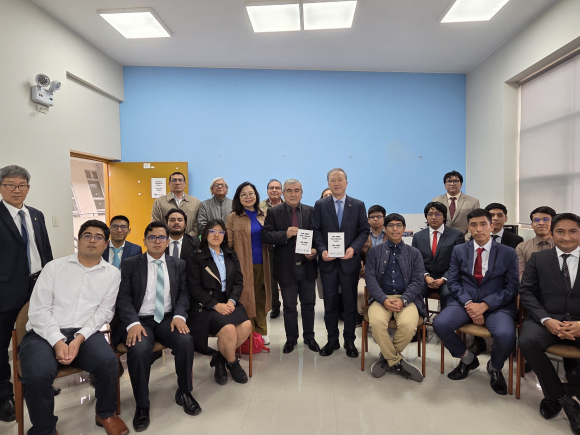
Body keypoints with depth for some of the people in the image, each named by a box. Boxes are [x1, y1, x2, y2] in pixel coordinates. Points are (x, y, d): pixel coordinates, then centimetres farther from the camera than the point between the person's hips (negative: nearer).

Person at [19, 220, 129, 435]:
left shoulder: (112, 273, 7)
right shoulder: (54, 267, 6)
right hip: (45, 333, 0)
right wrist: (57, 341, -15)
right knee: (38, 374, -30)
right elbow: (39, 309, -1)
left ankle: (105, 414, 4)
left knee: (107, 361, -28)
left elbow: (103, 312, 0)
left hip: (85, 333, 1)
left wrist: (79, 339, -15)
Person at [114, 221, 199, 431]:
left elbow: (183, 294, 6)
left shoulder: (178, 265, 12)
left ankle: (184, 393, -2)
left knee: (186, 340, -28)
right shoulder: (130, 264, 5)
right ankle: (142, 406, -9)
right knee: (139, 349, -32)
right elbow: (123, 298, -3)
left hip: (168, 319, 2)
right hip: (140, 320, -1)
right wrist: (133, 323, -20)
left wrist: (179, 315, -15)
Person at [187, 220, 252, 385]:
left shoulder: (231, 256, 15)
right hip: (206, 306, -4)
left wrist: (232, 301, -10)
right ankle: (232, 363, 3)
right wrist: (216, 305, -15)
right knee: (228, 328, -30)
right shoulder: (197, 257, 1)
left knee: (246, 325, -24)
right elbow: (194, 287, -6)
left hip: (229, 303, 4)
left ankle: (220, 359, 3)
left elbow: (239, 282, 9)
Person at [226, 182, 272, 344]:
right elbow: (229, 244, -2)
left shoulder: (264, 215, 8)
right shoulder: (233, 217, -4)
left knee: (261, 298, 10)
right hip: (243, 265, -3)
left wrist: (269, 261, 10)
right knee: (246, 298, 2)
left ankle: (261, 331, 24)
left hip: (261, 264, 4)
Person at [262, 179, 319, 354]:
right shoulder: (274, 212, -2)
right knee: (289, 305, 12)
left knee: (308, 303, 13)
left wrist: (315, 250, -14)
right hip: (286, 267, -1)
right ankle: (291, 338, 28)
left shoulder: (311, 211, 3)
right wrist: (285, 234, -23)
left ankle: (309, 336, 30)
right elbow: (265, 236, -9)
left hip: (307, 266, 2)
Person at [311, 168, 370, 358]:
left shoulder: (358, 205, 4)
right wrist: (322, 250, -14)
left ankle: (349, 341, 23)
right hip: (328, 262, 0)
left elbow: (364, 230, 2)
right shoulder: (320, 205, 3)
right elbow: (316, 231, 1)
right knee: (330, 303, 9)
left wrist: (353, 248, -13)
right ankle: (332, 340, 23)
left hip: (349, 261, 0)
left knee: (350, 303, 9)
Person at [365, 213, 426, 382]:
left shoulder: (414, 253, 13)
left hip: (406, 299, 0)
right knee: (377, 321, -32)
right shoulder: (374, 251, 12)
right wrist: (384, 299, -16)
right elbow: (370, 278, 1)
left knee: (408, 324, -31)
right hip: (381, 298, 0)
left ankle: (387, 356, 0)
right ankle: (396, 361, -5)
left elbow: (417, 281, 3)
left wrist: (403, 300, -15)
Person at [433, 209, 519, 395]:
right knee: (440, 324, -26)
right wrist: (469, 304, -14)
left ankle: (494, 368, 6)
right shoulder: (459, 250, 9)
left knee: (505, 336, -32)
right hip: (464, 301, 2)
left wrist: (484, 305, -16)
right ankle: (467, 358, 7)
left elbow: (511, 288, -2)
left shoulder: (508, 253, 5)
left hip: (496, 304, -1)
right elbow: (453, 282, 3)